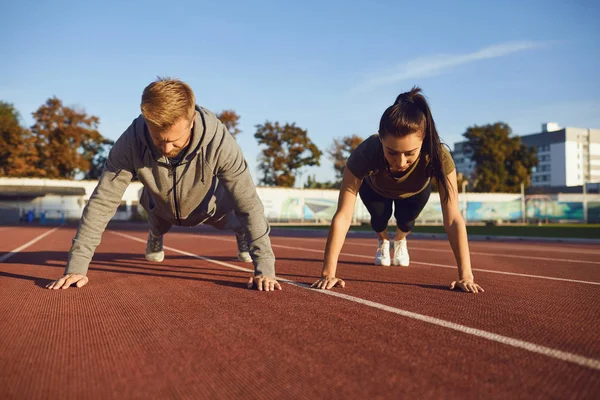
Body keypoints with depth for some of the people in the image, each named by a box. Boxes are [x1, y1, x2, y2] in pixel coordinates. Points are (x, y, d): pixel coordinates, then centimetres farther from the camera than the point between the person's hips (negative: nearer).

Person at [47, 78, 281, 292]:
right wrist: (76, 266, -37)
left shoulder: (218, 142, -44)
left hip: (208, 205, -1)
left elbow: (249, 204, -39)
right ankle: (155, 237, 64)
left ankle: (242, 235, 55)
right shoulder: (132, 142, -41)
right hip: (161, 207, 1)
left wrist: (264, 269, -41)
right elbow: (101, 202, -34)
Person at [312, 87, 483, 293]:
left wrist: (466, 275, -48)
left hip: (415, 192, 1)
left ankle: (400, 241, 28)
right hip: (375, 189, 0)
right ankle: (382, 242, 25)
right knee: (379, 217, -14)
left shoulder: (439, 156, -44)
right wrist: (328, 273, -51)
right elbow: (343, 216, -47)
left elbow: (453, 218, -42)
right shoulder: (365, 154, -46)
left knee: (406, 219, -11)